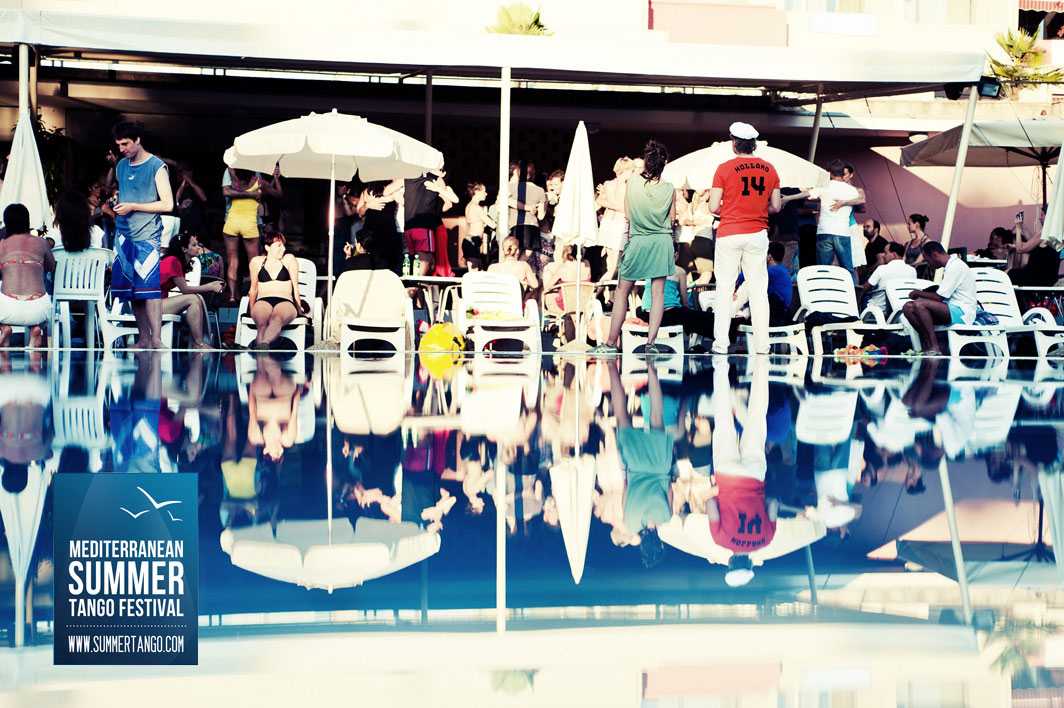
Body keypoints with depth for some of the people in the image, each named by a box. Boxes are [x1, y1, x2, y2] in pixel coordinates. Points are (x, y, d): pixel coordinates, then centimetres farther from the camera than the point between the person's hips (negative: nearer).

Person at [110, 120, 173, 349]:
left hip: (147, 236, -6)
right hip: (124, 235, 6)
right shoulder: (121, 166, 14)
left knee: (148, 286, -14)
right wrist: (118, 205, 10)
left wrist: (132, 207, -13)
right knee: (132, 289, 5)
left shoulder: (157, 167, -6)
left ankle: (156, 340, -15)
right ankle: (143, 339, 10)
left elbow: (167, 204, -11)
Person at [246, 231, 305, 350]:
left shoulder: (289, 259, 19)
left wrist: (298, 308, 14)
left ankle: (263, 345, -69)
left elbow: (295, 286, 18)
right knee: (261, 323, -37)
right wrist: (251, 310, 18)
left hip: (285, 301, -1)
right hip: (263, 301, 1)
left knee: (276, 319, -40)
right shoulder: (256, 262, 21)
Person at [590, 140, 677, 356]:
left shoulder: (632, 182, -6)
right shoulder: (669, 189, -6)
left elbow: (627, 215, 2)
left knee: (622, 292, 8)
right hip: (662, 241, 1)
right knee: (658, 293, 2)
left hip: (637, 241, -1)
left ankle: (611, 342, 10)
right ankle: (651, 342, -5)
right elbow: (672, 217, 6)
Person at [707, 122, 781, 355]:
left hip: (729, 233, -3)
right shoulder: (769, 169, 4)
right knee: (759, 290, 5)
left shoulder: (724, 169, -7)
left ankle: (721, 345, -1)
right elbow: (775, 206, 7)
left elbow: (714, 207, -7)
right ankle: (761, 346, 4)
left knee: (724, 289, 2)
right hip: (757, 234, 3)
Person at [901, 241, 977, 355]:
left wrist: (919, 293, -2)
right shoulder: (951, 265, 18)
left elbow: (939, 297, -17)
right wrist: (922, 294, 13)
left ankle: (933, 348, -24)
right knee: (908, 308, -3)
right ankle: (927, 346, -11)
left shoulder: (955, 266, -14)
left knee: (919, 304, -28)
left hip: (961, 313, -10)